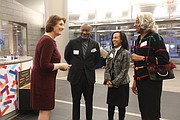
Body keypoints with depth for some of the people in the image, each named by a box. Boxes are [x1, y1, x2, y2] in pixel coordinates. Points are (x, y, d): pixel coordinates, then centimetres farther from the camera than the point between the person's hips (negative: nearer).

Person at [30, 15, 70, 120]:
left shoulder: (49, 39, 10)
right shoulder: (48, 41, -21)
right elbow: (45, 65, -26)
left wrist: (60, 66, 6)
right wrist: (61, 65, -14)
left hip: (45, 79, 10)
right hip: (43, 80, -10)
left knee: (46, 108, 21)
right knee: (45, 110, 4)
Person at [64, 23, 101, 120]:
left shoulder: (95, 44, 0)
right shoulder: (72, 43, -4)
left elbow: (97, 59, 12)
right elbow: (67, 56, 8)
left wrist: (90, 67, 9)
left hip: (89, 77, 1)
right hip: (76, 76, -1)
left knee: (89, 101, 11)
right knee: (76, 101, 11)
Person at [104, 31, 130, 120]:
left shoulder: (125, 53, -10)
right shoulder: (111, 52, 7)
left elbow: (124, 70, -13)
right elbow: (107, 67, 6)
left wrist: (114, 82, -15)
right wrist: (107, 80, -8)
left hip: (121, 84, -5)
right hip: (111, 84, 5)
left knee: (121, 106, 8)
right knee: (110, 105, 12)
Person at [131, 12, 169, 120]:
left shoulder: (155, 38, -9)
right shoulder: (138, 40, 14)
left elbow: (164, 59, -18)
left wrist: (142, 58, -18)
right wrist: (135, 80, 18)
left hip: (152, 81, -7)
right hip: (141, 81, 7)